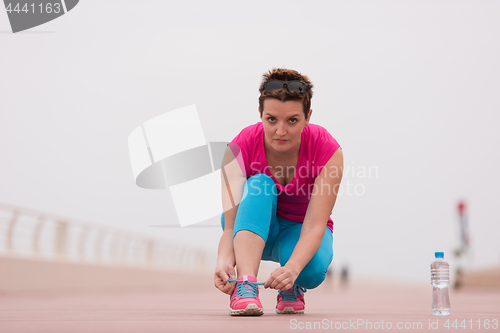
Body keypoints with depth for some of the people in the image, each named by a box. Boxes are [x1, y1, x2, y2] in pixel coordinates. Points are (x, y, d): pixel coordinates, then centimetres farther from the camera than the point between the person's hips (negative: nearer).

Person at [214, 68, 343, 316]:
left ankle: (292, 287, 2)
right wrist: (224, 261, -52)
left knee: (313, 269, -35)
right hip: (254, 225, 0)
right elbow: (230, 227, -29)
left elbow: (314, 226, -33)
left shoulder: (327, 151, -27)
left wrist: (292, 268, -53)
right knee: (259, 183, -33)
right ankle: (245, 285, -43)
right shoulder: (239, 149, -25)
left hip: (299, 230, 0)